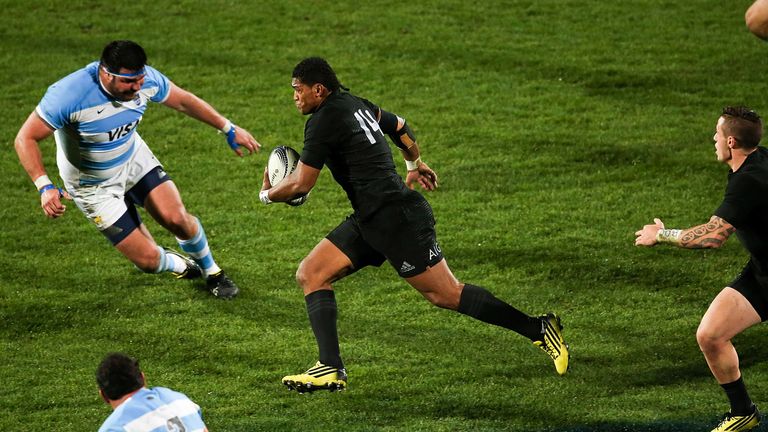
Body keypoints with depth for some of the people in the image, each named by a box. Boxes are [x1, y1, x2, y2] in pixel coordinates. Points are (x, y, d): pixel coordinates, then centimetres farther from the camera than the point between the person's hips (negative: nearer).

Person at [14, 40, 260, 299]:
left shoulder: (146, 79, -20)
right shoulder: (68, 95, -36)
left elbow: (183, 101, 0)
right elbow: (26, 139, -28)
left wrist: (229, 129, 5)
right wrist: (45, 187, -39)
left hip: (135, 159, 4)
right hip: (93, 185, -4)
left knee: (176, 218, -15)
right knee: (148, 259, -8)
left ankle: (212, 272, 16)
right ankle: (178, 266, 31)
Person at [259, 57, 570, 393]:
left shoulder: (324, 121, -14)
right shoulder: (354, 104, 13)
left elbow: (300, 184, -14)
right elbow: (399, 127, 29)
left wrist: (267, 194, 6)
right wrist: (415, 165, 47)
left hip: (397, 219, -10)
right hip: (370, 221, 10)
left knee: (446, 294, -5)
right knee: (310, 274, 4)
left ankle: (539, 329, 3)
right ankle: (330, 369, -4)